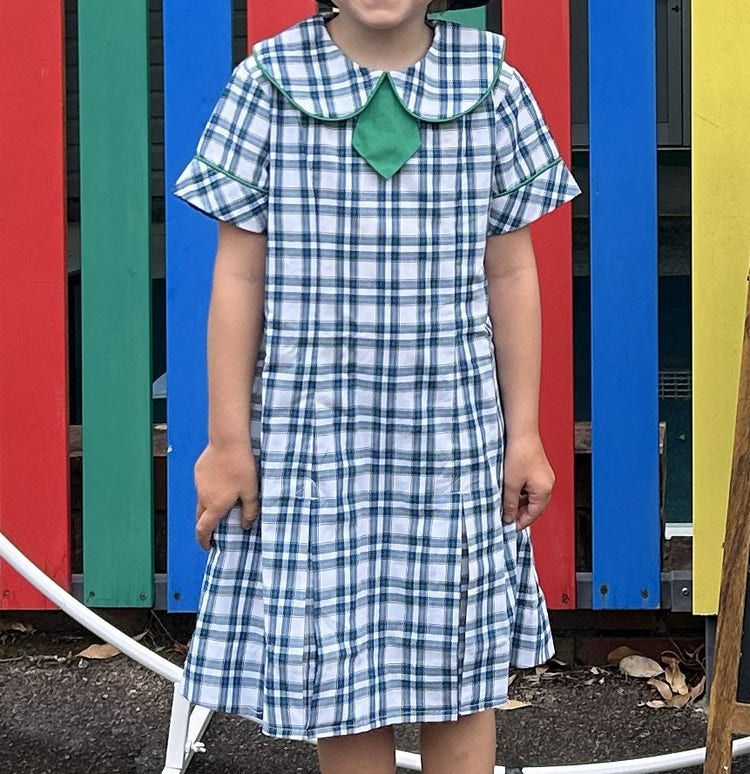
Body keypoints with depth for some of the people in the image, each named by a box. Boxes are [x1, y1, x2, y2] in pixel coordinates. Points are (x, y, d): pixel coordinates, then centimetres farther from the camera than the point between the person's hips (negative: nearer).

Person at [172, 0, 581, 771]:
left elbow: (509, 274, 4)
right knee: (336, 662, 7)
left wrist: (525, 434, 4)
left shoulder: (490, 87, 0)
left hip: (453, 428, 1)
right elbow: (239, 275, -2)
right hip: (313, 430, -1)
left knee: (460, 661, 9)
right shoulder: (270, 82, -3)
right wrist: (227, 440, -3)